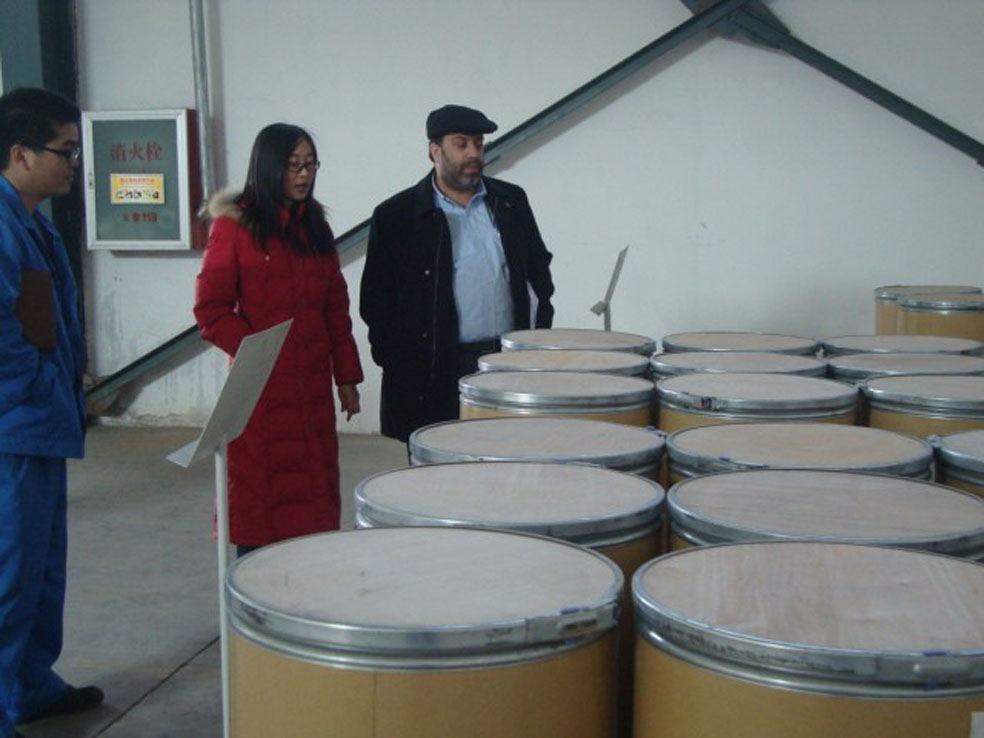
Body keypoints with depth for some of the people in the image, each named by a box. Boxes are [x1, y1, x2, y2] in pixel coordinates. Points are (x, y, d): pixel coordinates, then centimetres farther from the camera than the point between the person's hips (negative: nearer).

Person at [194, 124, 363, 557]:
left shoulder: (315, 227, 14)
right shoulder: (236, 225, -3)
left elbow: (336, 307, 15)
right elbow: (211, 309, -6)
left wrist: (346, 375, 11)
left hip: (312, 383, 5)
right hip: (260, 386, -5)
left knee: (314, 492, 6)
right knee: (259, 490, 0)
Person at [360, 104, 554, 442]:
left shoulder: (512, 201, 11)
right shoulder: (396, 215, -1)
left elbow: (539, 272, 18)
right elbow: (376, 300, 1)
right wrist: (401, 368, -6)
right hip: (433, 379, -3)